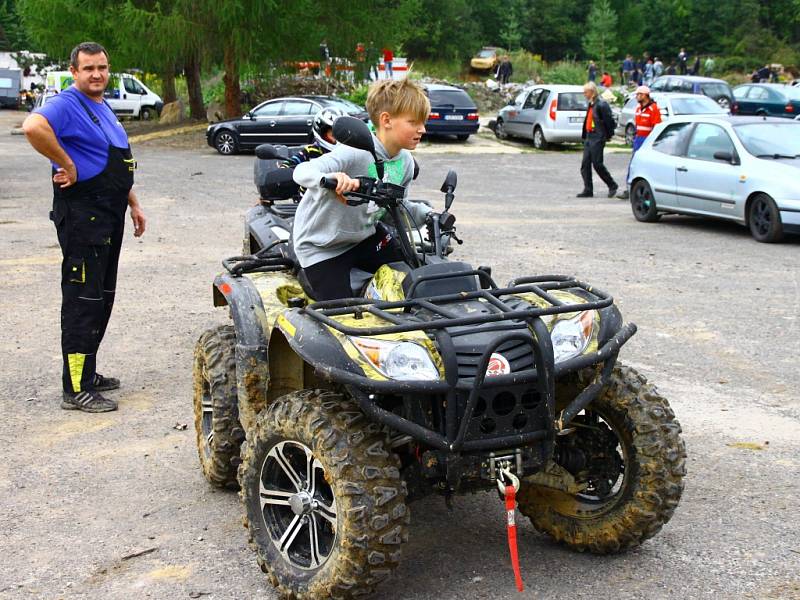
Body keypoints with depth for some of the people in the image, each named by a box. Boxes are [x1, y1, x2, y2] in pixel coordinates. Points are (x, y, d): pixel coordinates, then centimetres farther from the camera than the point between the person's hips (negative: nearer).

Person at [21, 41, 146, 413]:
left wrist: (134, 205, 23)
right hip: (82, 216, -10)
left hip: (109, 217, 10)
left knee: (102, 298, 15)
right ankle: (76, 390, -6)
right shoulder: (67, 105, -12)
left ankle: (87, 372, 27)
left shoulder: (103, 109, 19)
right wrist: (67, 165, -24)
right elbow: (33, 127, -34)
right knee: (83, 301, -9)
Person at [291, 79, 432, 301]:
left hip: (365, 234, 7)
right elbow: (302, 172, -40)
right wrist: (329, 178, -62)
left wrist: (427, 214, -10)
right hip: (323, 246, -7)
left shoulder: (405, 161, -5)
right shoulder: (356, 153, -29)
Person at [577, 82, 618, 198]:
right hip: (589, 137, 9)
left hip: (597, 139, -9)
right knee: (585, 164, 5)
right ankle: (587, 190, 8)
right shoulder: (591, 104, 16)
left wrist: (609, 135, -8)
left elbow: (609, 121, -15)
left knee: (597, 164, -6)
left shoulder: (601, 105, -14)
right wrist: (584, 135, 17)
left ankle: (612, 186, 8)